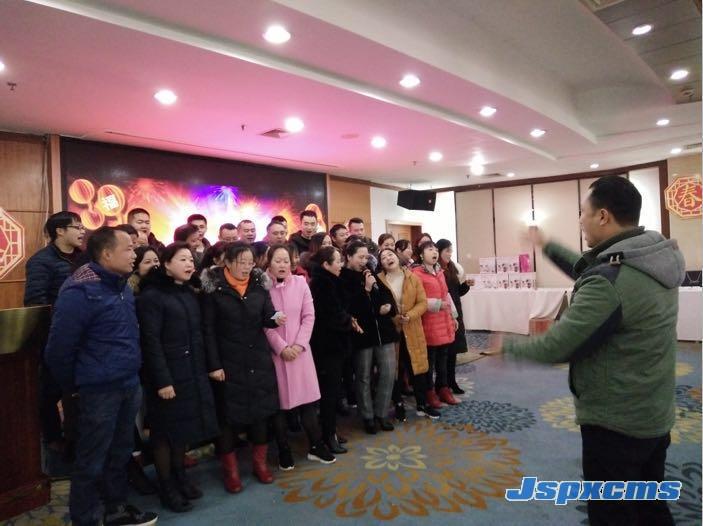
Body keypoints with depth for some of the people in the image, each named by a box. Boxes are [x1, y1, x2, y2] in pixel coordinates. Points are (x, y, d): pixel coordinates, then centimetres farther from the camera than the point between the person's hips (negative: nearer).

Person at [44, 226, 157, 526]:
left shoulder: (123, 287, 6)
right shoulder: (80, 292, -19)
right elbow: (58, 349, -15)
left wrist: (132, 374, 16)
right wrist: (71, 387, -3)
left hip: (129, 385, 8)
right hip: (99, 390, -7)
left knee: (120, 453, 21)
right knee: (91, 461, 9)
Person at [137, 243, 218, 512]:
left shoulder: (189, 293, 11)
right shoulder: (151, 296, -12)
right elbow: (150, 341, -17)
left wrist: (203, 368, 8)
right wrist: (162, 380, -20)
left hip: (192, 373, 7)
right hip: (167, 374, -7)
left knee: (183, 426, 16)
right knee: (165, 430, 7)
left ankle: (179, 476, 32)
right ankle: (166, 487, 23)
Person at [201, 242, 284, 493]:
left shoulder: (259, 285, 2)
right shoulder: (213, 288, -8)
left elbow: (266, 317, -3)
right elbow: (208, 329, -8)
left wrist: (275, 318, -27)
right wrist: (214, 365, -12)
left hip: (258, 358, 3)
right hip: (228, 361, -3)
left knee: (260, 409, 11)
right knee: (228, 413, 5)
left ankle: (260, 462, 28)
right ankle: (230, 469, 23)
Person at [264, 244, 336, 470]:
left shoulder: (300, 283, 3)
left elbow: (309, 316, 1)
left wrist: (299, 344, -9)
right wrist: (281, 348, -14)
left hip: (300, 350, 2)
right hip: (274, 352, -2)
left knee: (308, 397, 7)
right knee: (279, 401, 6)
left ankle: (316, 446, 22)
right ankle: (284, 451, 21)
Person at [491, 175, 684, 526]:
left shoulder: (609, 282, -29)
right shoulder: (659, 258, -1)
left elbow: (554, 348, -23)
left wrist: (507, 347, -6)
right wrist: (547, 246, 21)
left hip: (615, 424, -8)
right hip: (654, 416, 9)